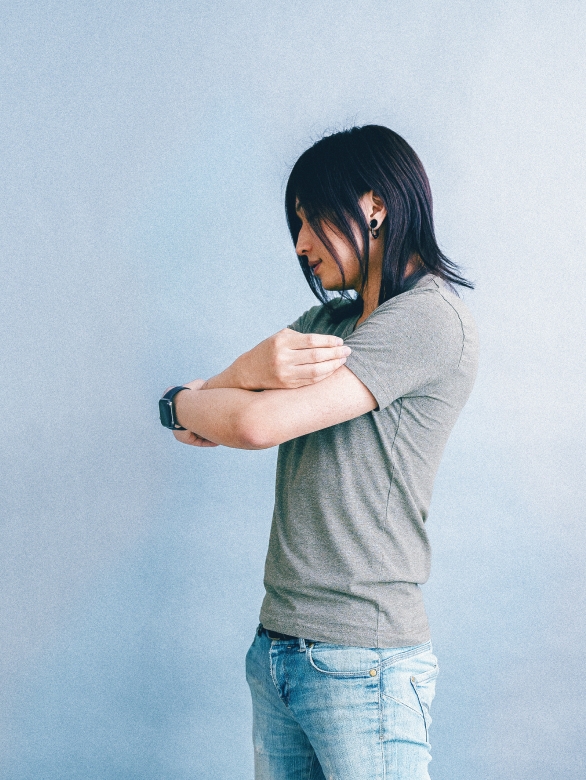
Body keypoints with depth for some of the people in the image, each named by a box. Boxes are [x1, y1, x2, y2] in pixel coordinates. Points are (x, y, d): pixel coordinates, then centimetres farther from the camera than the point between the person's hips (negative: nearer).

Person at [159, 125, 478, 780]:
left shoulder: (430, 317, -11)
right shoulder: (325, 320, 16)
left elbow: (258, 424, -19)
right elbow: (196, 427, 9)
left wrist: (181, 401, 3)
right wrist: (247, 369, -12)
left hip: (362, 659, -7)